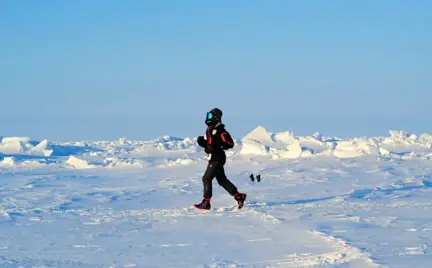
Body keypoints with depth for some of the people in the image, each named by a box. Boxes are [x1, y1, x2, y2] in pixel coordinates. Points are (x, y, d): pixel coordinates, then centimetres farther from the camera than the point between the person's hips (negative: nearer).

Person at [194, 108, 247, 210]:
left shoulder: (220, 130, -15)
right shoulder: (209, 130, 13)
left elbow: (230, 143, -18)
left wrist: (217, 147, -26)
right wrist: (202, 142, 3)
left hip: (218, 158, -10)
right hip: (213, 158, 10)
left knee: (206, 178, -9)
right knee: (222, 180, 14)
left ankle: (206, 203, -3)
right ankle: (239, 196, 23)